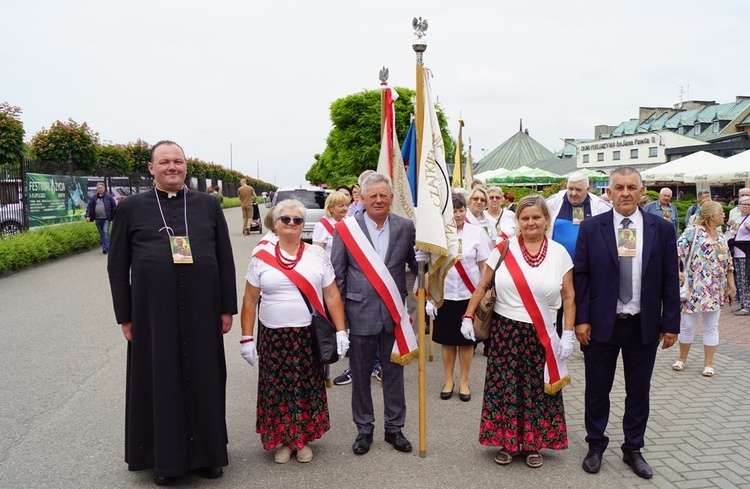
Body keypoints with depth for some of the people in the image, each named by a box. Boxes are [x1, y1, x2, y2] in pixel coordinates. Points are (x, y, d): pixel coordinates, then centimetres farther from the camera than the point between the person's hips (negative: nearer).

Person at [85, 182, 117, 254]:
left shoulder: (109, 197, 0)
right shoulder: (94, 198, 9)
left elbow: (114, 207, 1)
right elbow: (89, 207, 9)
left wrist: (114, 217, -2)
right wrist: (88, 216, -1)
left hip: (106, 218, -4)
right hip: (98, 219, 4)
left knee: (105, 232, -15)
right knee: (102, 234, 9)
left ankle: (106, 248, -18)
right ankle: (105, 248, 17)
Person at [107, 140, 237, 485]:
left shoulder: (208, 204, 5)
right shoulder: (131, 207, 2)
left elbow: (225, 259, 6)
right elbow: (117, 265, 4)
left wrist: (227, 308, 3)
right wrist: (125, 316, 1)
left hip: (201, 310, 1)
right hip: (153, 311, -1)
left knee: (203, 379, 10)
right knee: (160, 382, 10)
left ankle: (206, 452, 27)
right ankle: (163, 457, 27)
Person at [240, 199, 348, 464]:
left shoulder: (317, 255, 2)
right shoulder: (261, 256, 0)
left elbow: (332, 296, 3)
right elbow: (250, 300, 3)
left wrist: (341, 331, -2)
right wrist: (247, 338, -1)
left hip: (309, 336, 0)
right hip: (273, 336, 0)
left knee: (307, 387, 8)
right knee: (277, 388, 7)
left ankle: (303, 439, 27)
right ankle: (281, 440, 25)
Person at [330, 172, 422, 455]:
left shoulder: (405, 227, 0)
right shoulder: (347, 228, -4)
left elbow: (415, 264, 7)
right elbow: (337, 274, -2)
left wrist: (423, 258, -14)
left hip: (394, 312, 1)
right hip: (360, 312, -1)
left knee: (394, 372, 13)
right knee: (360, 375, 11)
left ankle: (394, 427, 30)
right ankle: (364, 429, 29)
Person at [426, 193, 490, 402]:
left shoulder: (476, 232, -3)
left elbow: (484, 265, 1)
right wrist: (429, 296, -1)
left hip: (469, 294, 0)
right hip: (444, 295, 0)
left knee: (466, 340, 9)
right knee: (447, 340, 10)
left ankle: (464, 382, 24)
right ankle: (448, 381, 25)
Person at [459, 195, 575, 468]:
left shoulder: (559, 253, 0)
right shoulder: (504, 249, -2)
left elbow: (569, 297, 2)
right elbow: (482, 287, 4)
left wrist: (568, 334, -3)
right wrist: (468, 317, -1)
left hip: (541, 336, 0)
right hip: (505, 330, 0)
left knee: (537, 389, 6)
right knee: (504, 386, 5)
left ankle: (533, 444, 23)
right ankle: (506, 442, 21)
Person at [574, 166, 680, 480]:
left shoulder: (662, 229, -1)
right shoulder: (591, 228, -4)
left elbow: (670, 280, 1)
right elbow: (580, 276, -3)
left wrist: (671, 324, -1)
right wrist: (581, 319, -8)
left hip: (644, 325, 1)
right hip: (601, 324, -1)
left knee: (638, 391, 13)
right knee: (597, 390, 11)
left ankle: (633, 449, 30)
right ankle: (596, 446, 29)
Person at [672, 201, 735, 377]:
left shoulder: (722, 238, 11)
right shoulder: (693, 231, -8)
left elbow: (728, 265, 15)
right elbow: (676, 251, -16)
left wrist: (731, 286, 10)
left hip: (715, 291, 5)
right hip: (694, 288, -5)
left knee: (711, 326, 9)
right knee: (688, 325, 4)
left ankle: (708, 363, 18)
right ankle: (682, 358, 22)